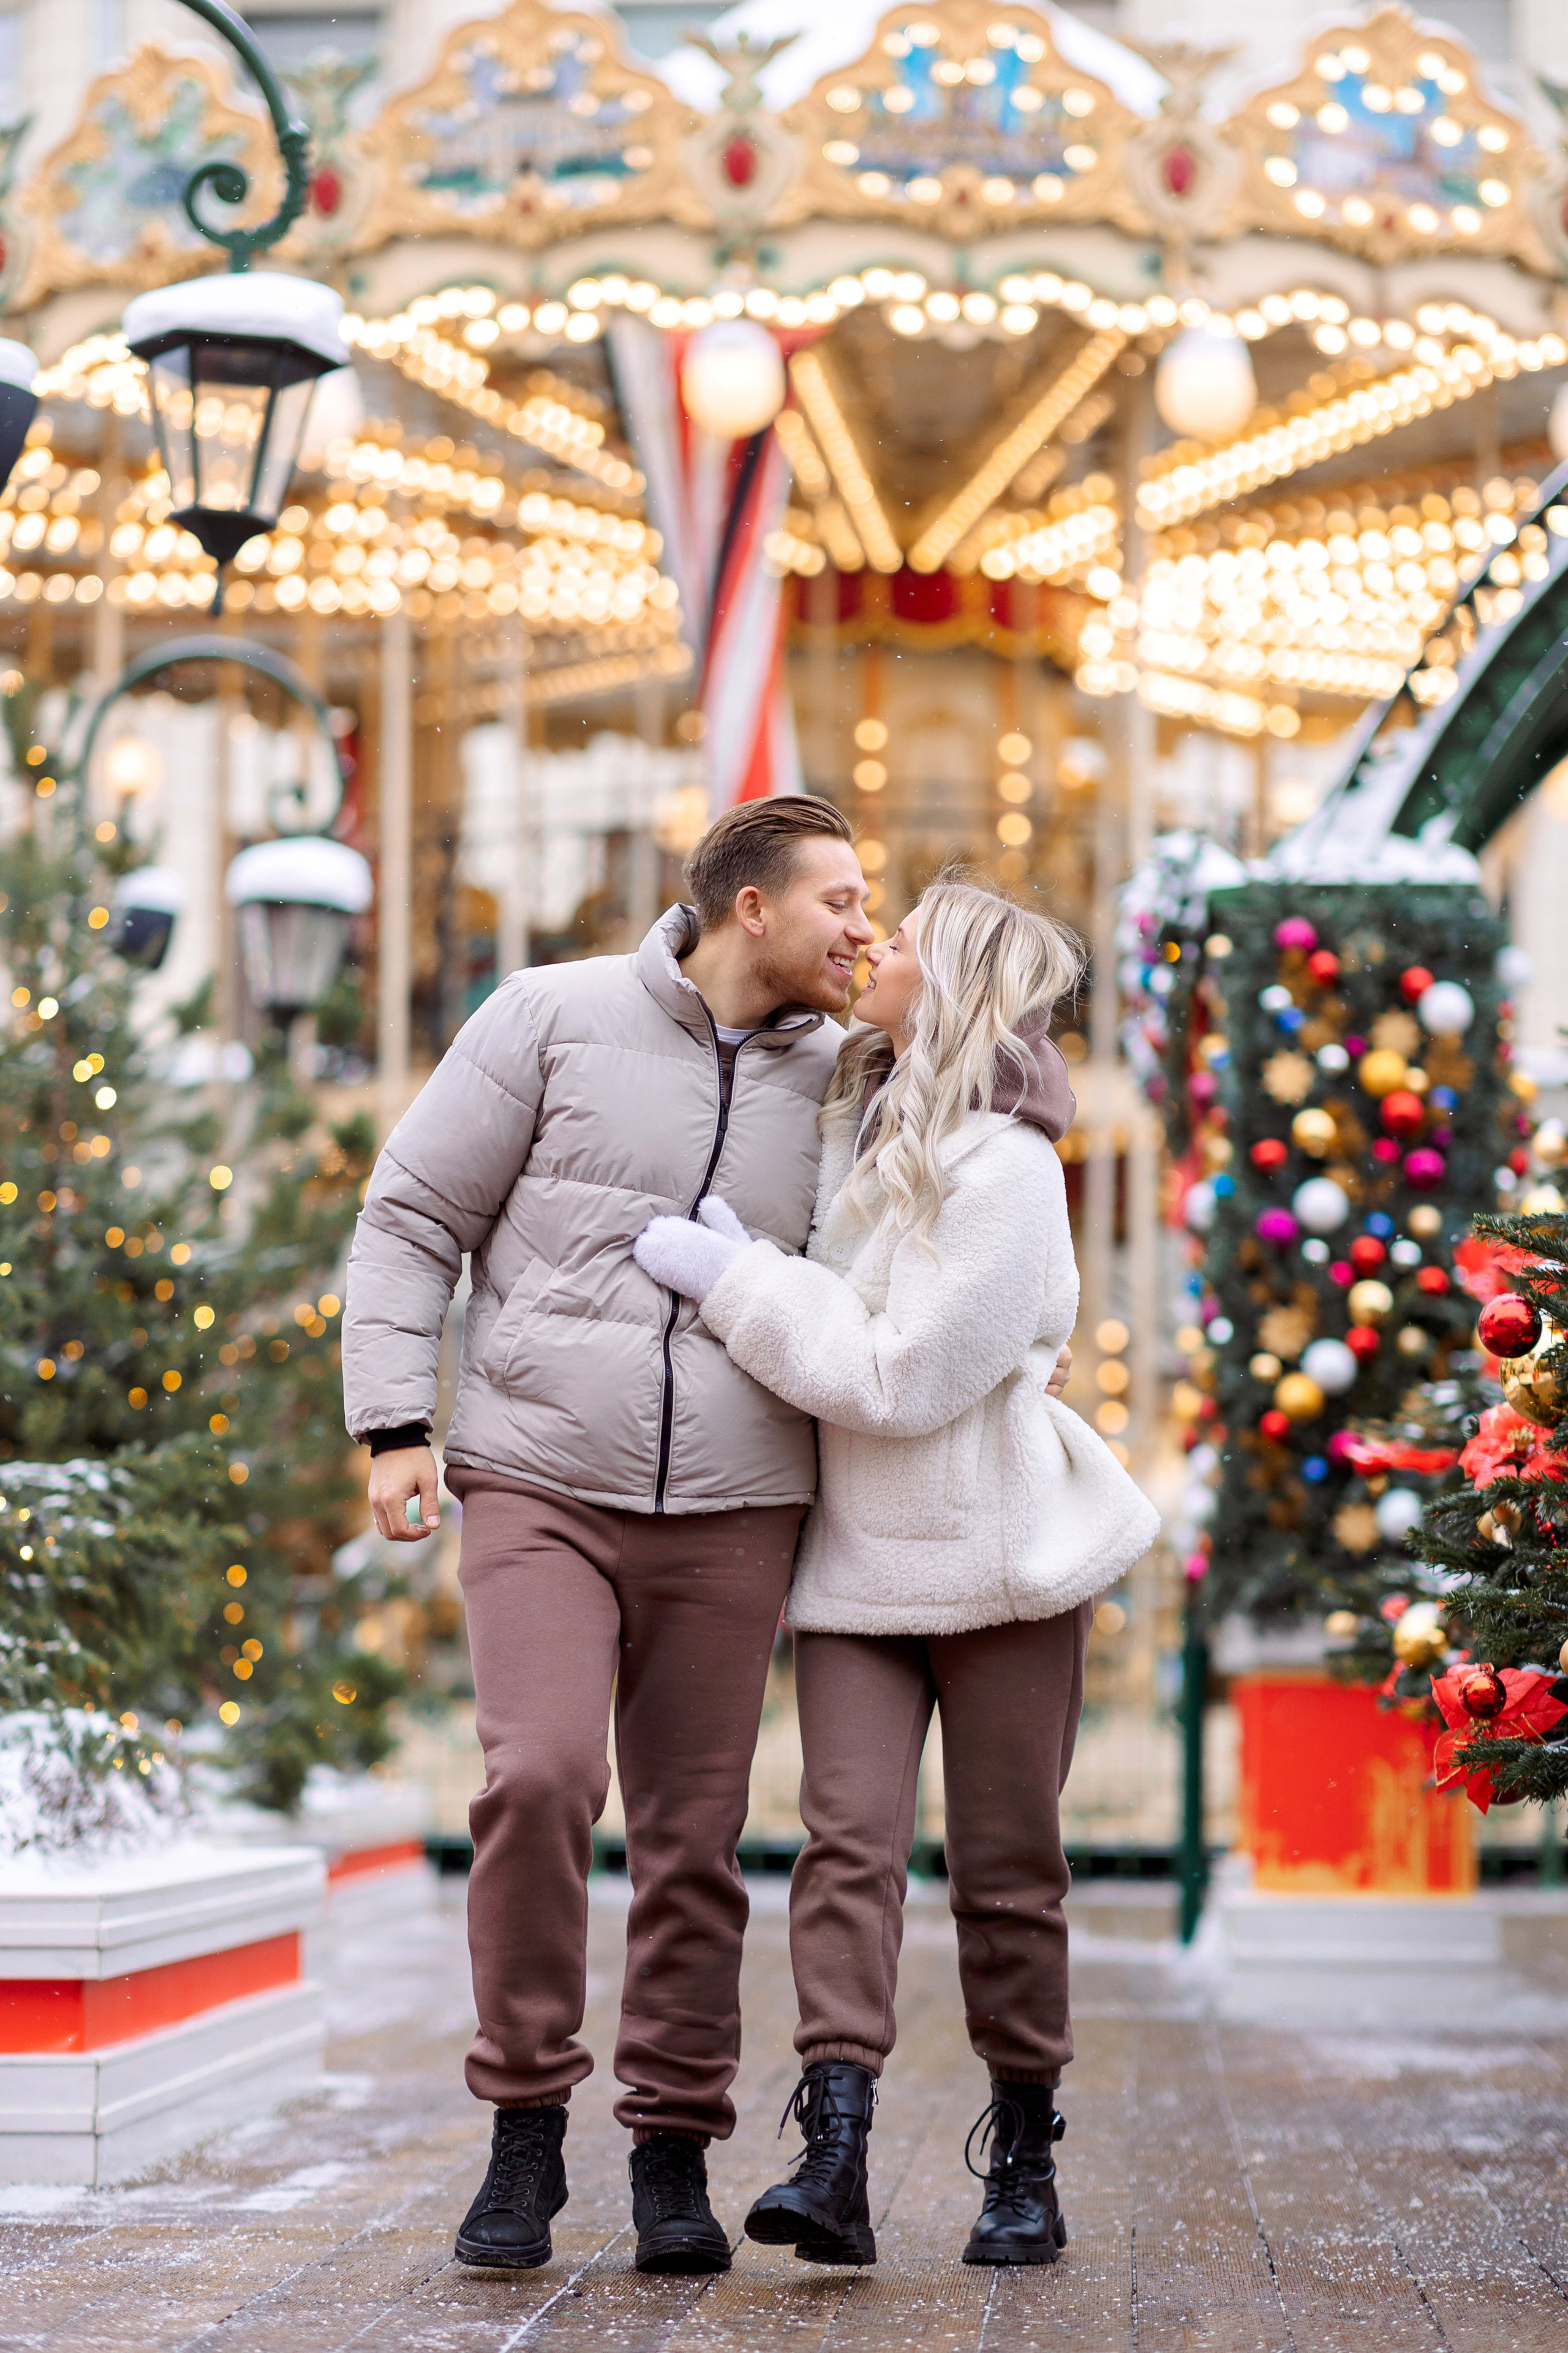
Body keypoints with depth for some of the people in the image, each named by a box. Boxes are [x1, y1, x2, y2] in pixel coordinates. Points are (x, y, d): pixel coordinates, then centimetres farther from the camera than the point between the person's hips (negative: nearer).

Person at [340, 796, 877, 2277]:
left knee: (696, 1835, 1)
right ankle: (526, 2126, -4)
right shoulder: (553, 1020, 1)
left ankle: (674, 2154, 13)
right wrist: (395, 1426, -5)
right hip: (538, 1487, -3)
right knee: (538, 1777, -19)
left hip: (731, 1513, 3)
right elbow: (412, 1219, 3)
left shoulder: (833, 1083, 11)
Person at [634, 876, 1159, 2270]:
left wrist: (733, 1280, -14)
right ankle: (835, 2160, -17)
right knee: (848, 1839, -9)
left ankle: (1025, 2166, 16)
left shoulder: (1007, 1169, -13)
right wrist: (736, 1256, 7)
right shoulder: (853, 1131, 11)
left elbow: (905, 1373, -18)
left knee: (1006, 1867, 3)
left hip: (993, 1553, -5)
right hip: (855, 1555, 6)